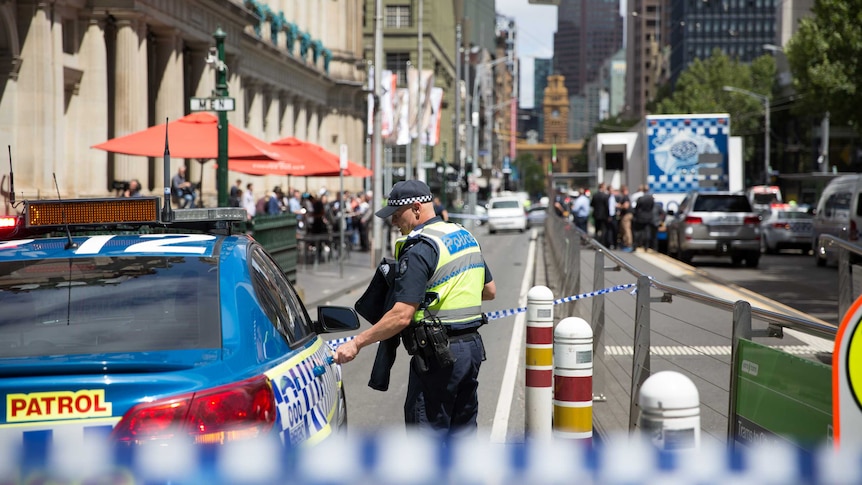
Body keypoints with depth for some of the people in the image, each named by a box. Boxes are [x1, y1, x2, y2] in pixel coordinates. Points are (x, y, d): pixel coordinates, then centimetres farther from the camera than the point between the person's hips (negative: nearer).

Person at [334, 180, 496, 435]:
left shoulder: (420, 249, -16)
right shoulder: (466, 236, 12)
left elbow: (401, 316, -22)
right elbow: (490, 291, 21)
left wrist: (357, 343, -16)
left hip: (438, 355, -9)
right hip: (473, 346, 9)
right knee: (462, 431, 17)